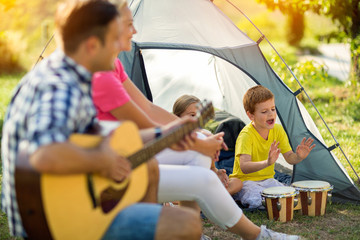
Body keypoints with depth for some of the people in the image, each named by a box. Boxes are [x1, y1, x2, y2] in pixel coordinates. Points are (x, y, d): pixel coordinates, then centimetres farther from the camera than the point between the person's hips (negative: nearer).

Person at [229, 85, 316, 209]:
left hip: (267, 179, 6)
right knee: (258, 201, -33)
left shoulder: (278, 130, -2)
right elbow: (244, 167, -35)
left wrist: (299, 157, -24)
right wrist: (267, 163, -52)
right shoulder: (246, 135, -23)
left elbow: (289, 158, 0)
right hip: (245, 181, -5)